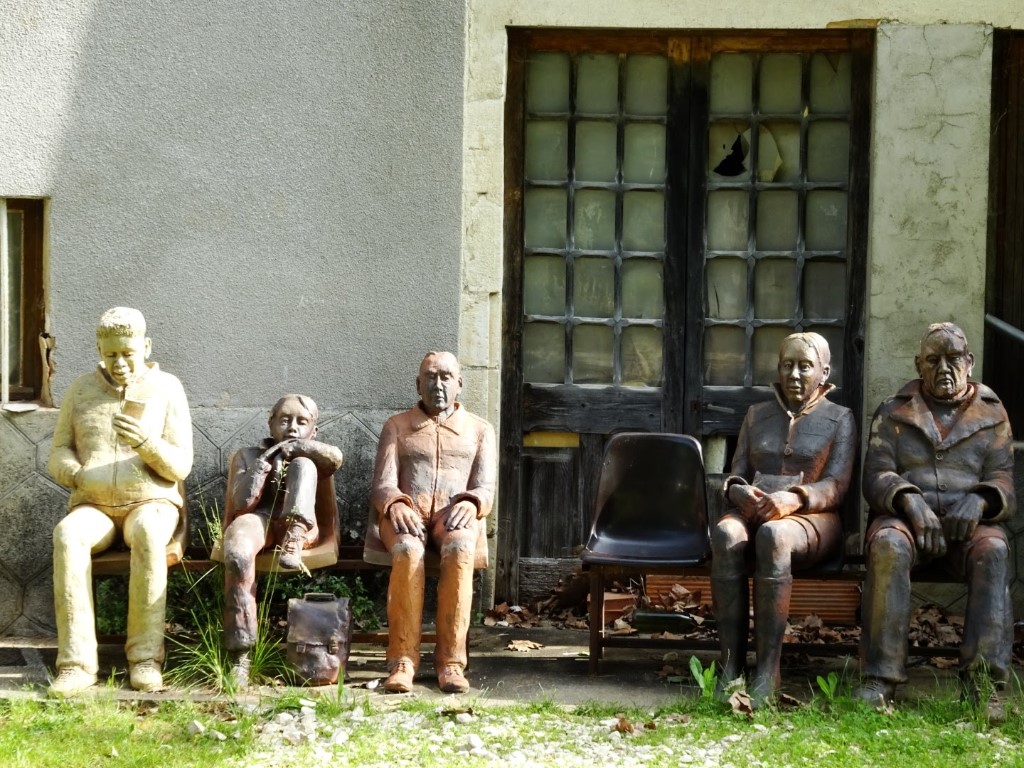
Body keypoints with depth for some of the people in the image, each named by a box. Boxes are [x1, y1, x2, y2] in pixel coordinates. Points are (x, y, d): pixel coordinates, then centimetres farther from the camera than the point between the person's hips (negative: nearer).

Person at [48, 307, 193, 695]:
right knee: (68, 536, -36)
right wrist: (78, 476, -18)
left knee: (148, 535, -40)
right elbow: (59, 456, 6)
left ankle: (145, 656, -32)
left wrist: (144, 441, -28)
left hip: (152, 505, -2)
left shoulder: (166, 390, -1)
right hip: (94, 508, 2)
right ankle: (77, 663, -39)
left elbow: (179, 467, -7)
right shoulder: (80, 390, 6)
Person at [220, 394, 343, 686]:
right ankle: (240, 655, -43)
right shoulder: (246, 456, 20)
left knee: (302, 462, -18)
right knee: (237, 553, -39)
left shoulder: (309, 459, 21)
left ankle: (293, 545, -35)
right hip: (257, 520, -1)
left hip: (296, 527, 1)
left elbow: (335, 457, -7)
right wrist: (265, 460, -3)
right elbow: (242, 502, 0)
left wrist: (292, 447, 1)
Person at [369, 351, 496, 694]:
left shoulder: (480, 430, 21)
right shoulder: (396, 426, 20)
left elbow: (485, 489, 8)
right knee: (408, 551, -38)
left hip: (455, 516, 0)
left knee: (459, 551, -38)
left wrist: (468, 505, -17)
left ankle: (451, 660, -38)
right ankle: (402, 660, -38)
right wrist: (396, 506, -17)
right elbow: (382, 485, 8)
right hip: (406, 515, 0)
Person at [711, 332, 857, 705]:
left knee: (772, 535, -41)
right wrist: (741, 493, -12)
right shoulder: (757, 415, 21)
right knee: (725, 535, -36)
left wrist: (790, 500, -24)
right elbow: (736, 475, 15)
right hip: (752, 512, 3)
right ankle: (730, 665, -41)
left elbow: (835, 486, -3)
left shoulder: (839, 419, 10)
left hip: (811, 520, -3)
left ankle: (768, 671, -43)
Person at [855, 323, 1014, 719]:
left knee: (993, 549, -35)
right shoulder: (893, 412, 16)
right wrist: (910, 501, -19)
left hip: (968, 522, 0)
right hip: (904, 516, 0)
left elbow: (1004, 481, 7)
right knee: (889, 545, -36)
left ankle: (982, 679, -40)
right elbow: (876, 475, 4)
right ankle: (880, 678, -39)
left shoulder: (992, 414, 17)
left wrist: (978, 500, -18)